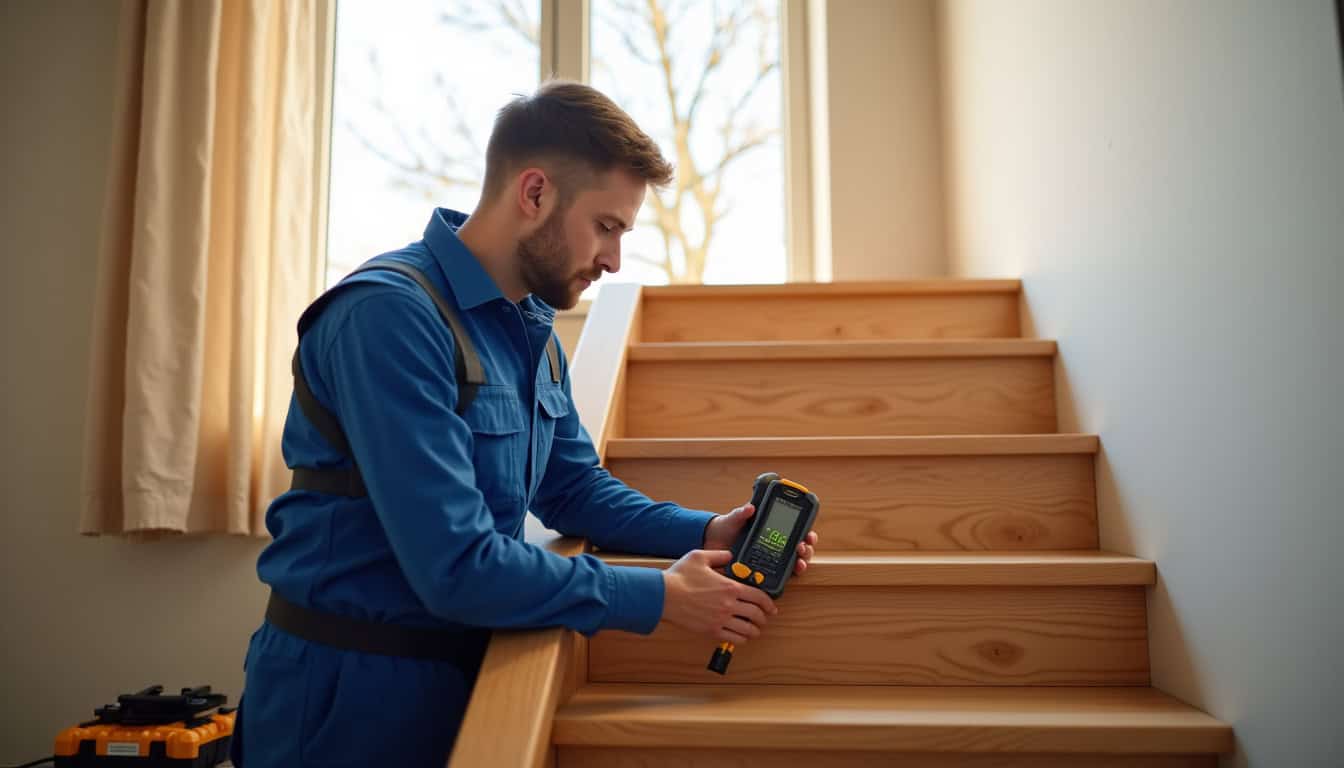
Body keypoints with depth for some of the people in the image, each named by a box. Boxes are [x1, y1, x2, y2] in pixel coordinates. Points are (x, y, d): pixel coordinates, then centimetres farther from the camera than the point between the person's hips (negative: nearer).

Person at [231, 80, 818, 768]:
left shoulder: (532, 328, 3)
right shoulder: (392, 316, -25)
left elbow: (573, 489, 8)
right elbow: (456, 568, -29)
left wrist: (703, 532, -7)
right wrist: (661, 597, -21)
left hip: (462, 668, 8)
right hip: (351, 692, -7)